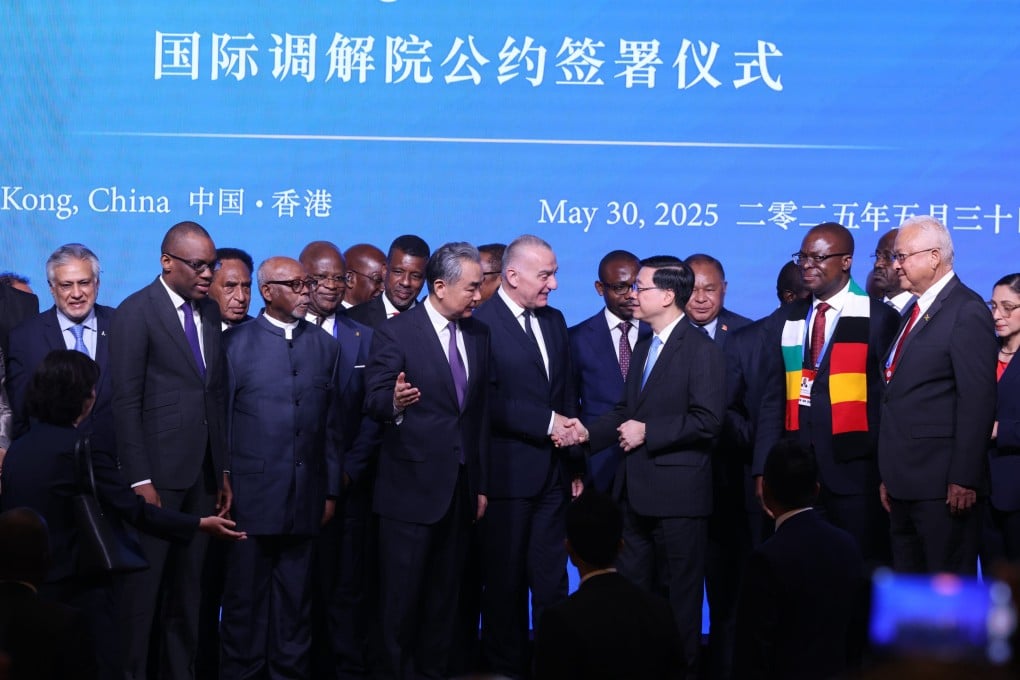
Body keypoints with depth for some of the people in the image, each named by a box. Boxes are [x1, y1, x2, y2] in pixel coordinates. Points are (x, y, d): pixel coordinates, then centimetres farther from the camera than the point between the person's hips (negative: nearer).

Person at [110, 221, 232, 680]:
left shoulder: (210, 311, 11)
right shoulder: (136, 312, -8)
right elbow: (126, 401, -11)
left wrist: (223, 470, 11)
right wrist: (139, 480, -15)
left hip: (202, 473, 6)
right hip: (157, 472, -6)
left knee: (188, 585, 12)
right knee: (143, 584, 0)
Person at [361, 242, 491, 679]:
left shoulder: (479, 335, 8)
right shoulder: (395, 333, -9)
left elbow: (482, 411, 11)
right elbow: (373, 401, -14)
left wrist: (482, 483, 11)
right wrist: (395, 402, -38)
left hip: (461, 486, 6)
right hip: (411, 486, -5)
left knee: (444, 594, 13)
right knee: (402, 595, 1)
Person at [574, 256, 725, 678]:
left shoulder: (700, 350, -12)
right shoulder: (644, 348, 16)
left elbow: (706, 420, -20)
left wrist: (647, 432, -16)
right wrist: (588, 432, 1)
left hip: (677, 491, -8)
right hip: (636, 491, 9)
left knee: (679, 595, 3)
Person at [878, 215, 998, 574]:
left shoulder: (966, 311, -11)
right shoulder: (915, 311, 17)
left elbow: (977, 400, -17)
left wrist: (964, 479, -20)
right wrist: (891, 477, 16)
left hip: (942, 485, -9)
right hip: (906, 483, 9)